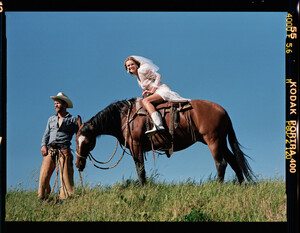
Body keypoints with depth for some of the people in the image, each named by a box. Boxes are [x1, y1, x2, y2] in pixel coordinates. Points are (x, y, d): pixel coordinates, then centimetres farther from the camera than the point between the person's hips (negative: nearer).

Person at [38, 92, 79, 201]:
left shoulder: (72, 119, 12)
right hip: (50, 150, 3)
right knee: (44, 175, -6)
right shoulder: (51, 119, 24)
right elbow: (46, 134, 18)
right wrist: (43, 145, -1)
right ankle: (43, 199, -3)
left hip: (64, 150, -3)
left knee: (66, 177, -9)